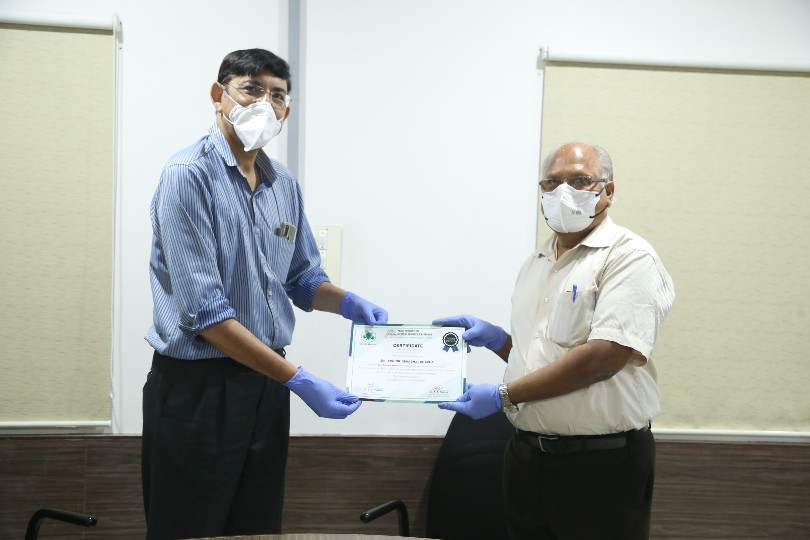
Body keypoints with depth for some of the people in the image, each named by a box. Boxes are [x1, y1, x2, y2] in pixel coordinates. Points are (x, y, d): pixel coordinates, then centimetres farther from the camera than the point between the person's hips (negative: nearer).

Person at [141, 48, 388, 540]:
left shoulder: (286, 185, 7)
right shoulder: (189, 175, -15)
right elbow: (204, 312, -22)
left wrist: (350, 304, -6)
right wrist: (299, 380, -23)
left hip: (265, 381, 7)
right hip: (197, 386, -7)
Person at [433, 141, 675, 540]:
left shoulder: (628, 257, -10)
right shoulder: (535, 264, 14)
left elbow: (604, 356, -22)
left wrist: (503, 396, -18)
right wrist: (492, 337, 3)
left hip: (601, 462, -7)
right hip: (526, 456, 7)